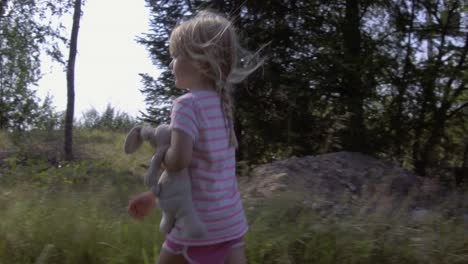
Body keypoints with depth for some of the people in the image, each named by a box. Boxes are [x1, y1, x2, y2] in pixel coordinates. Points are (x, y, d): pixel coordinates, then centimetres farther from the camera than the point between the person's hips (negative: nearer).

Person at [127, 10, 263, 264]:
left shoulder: (187, 104, -15)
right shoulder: (221, 104, 10)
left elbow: (178, 160, -28)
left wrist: (161, 154, -4)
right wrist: (154, 195, 23)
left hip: (200, 220, -7)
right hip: (230, 218, 7)